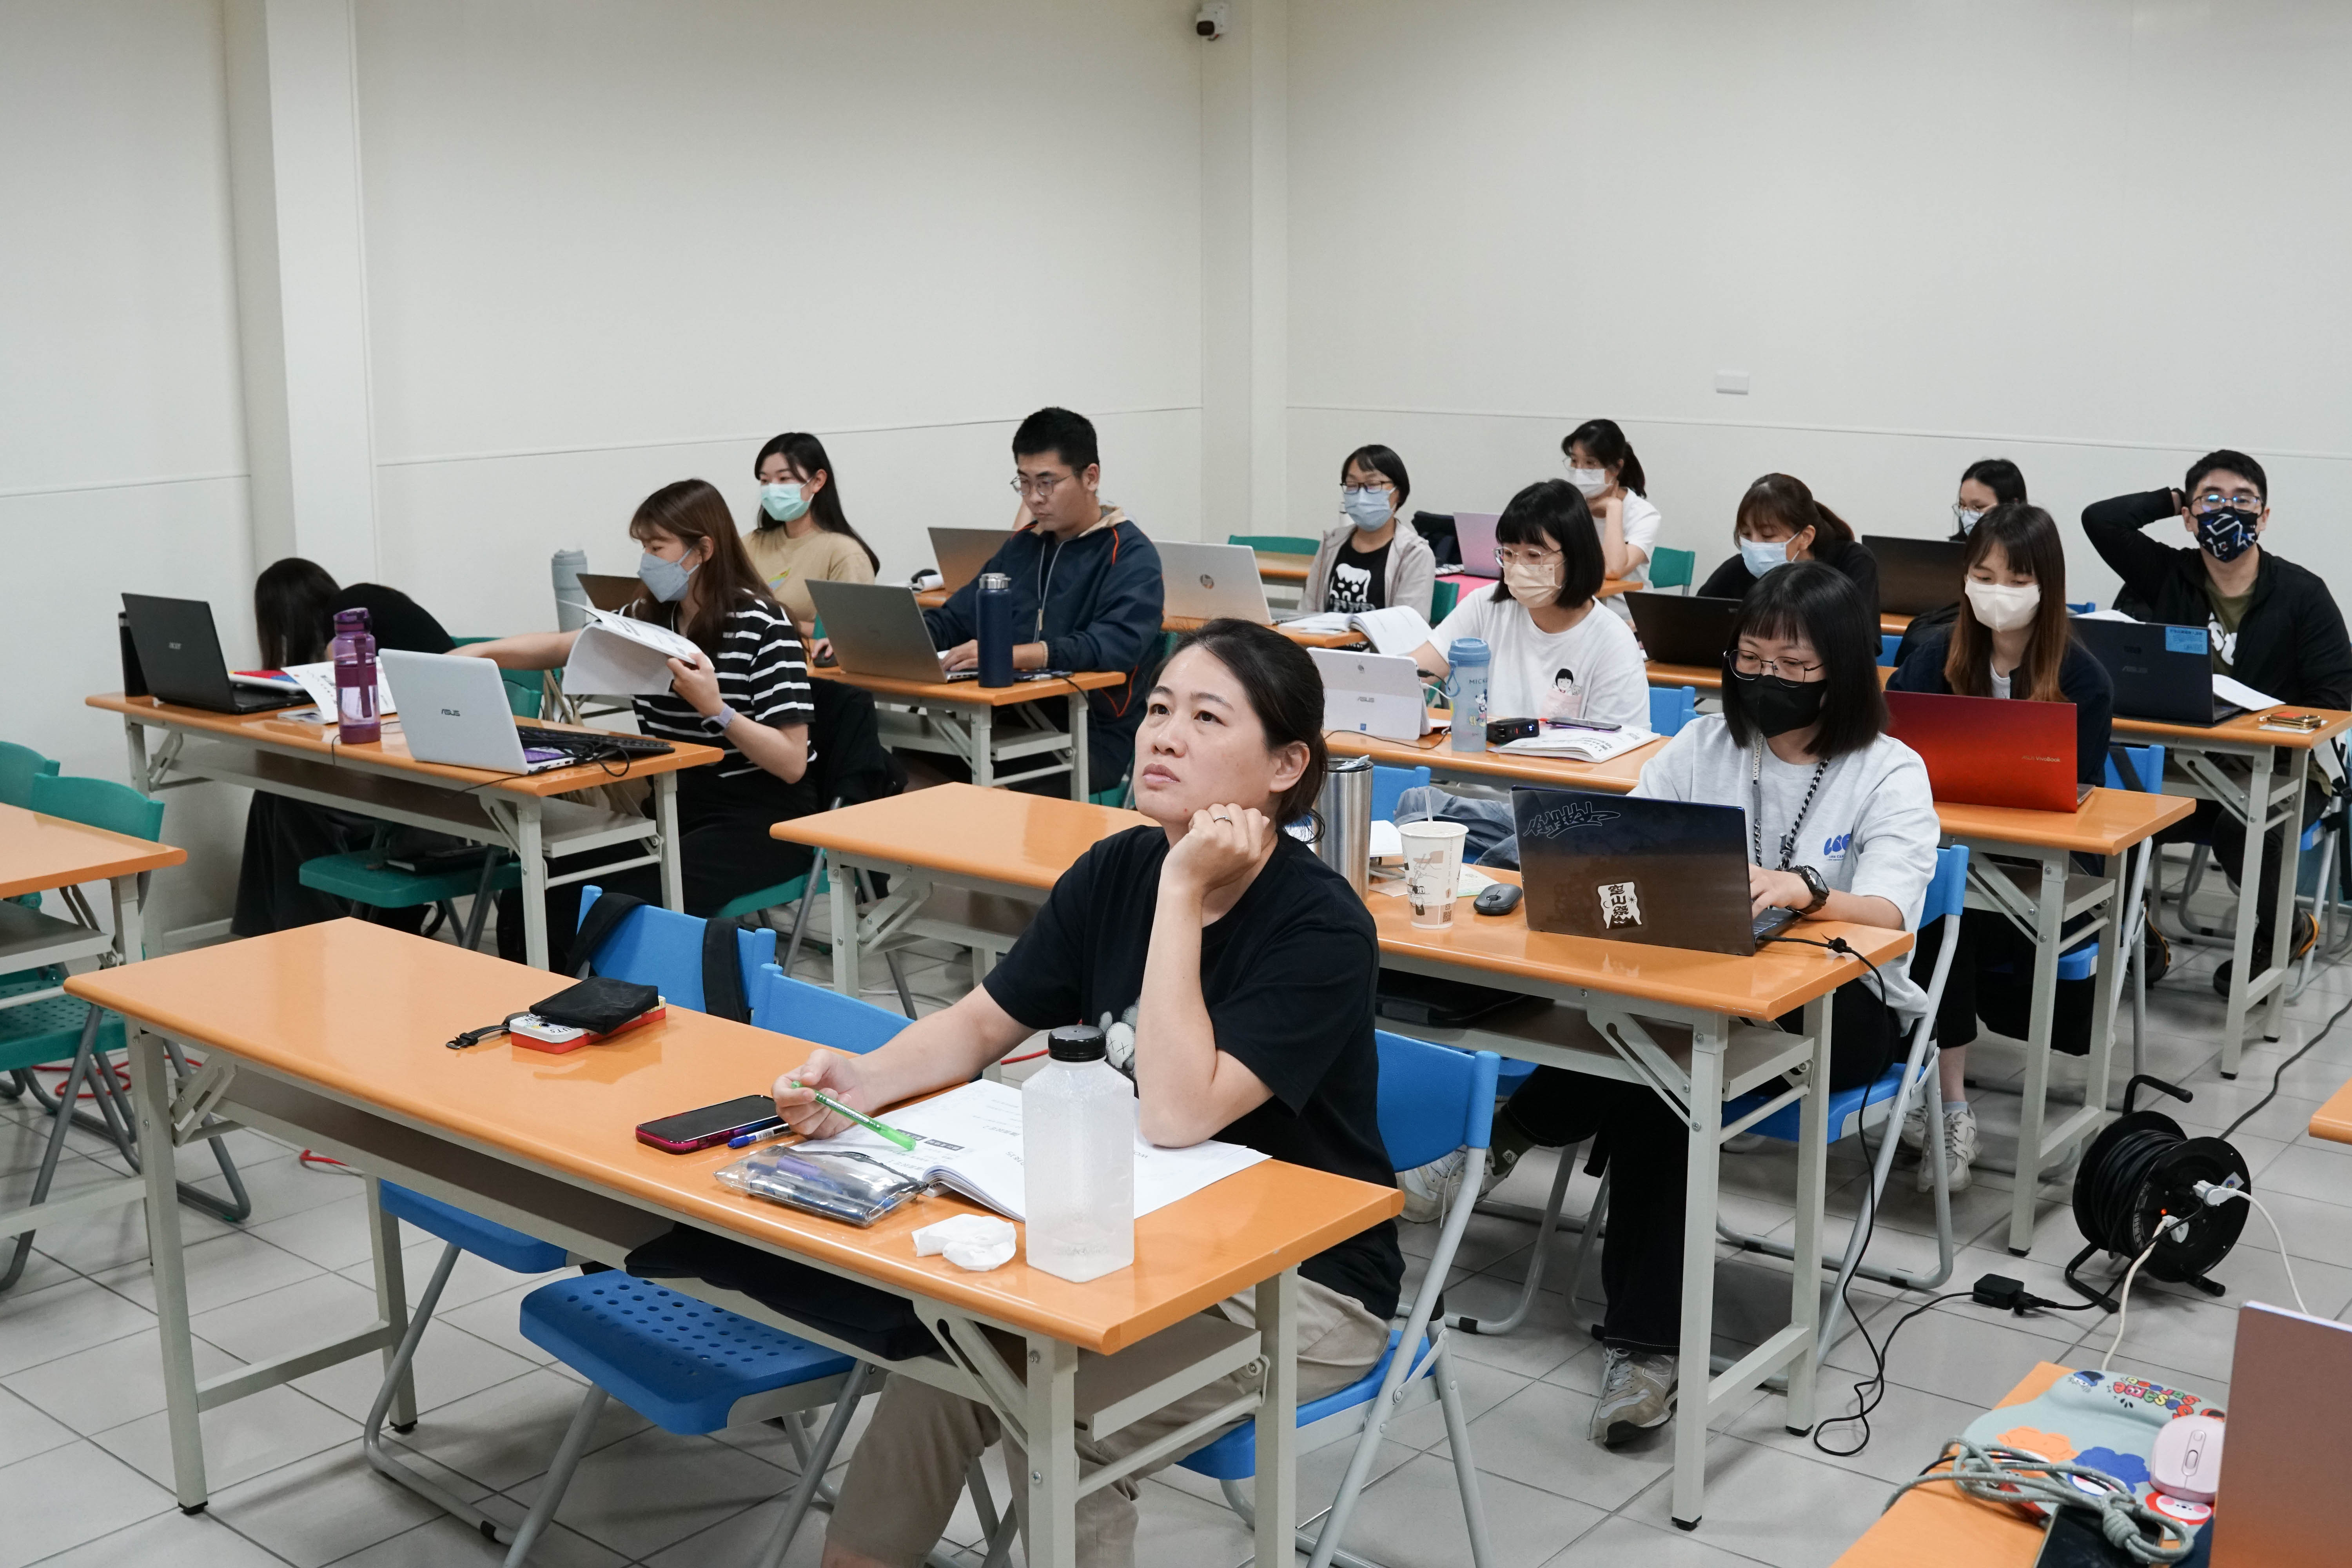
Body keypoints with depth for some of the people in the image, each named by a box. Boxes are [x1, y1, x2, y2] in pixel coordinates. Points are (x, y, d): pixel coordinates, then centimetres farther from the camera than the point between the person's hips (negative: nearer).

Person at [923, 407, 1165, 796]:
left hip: (1095, 732, -6)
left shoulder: (1131, 556, -5)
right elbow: (955, 618, 20)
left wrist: (1011, 655, -33)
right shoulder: (1023, 545, 18)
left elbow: (1118, 645, -22)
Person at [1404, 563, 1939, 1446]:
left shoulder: (1890, 771, -2)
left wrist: (1803, 892, -40)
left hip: (1843, 1006, -3)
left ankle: (1514, 1136, -16)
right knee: (1652, 1081, -33)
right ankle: (1645, 1344, -27)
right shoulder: (1704, 747, 10)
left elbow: (1890, 912, -18)